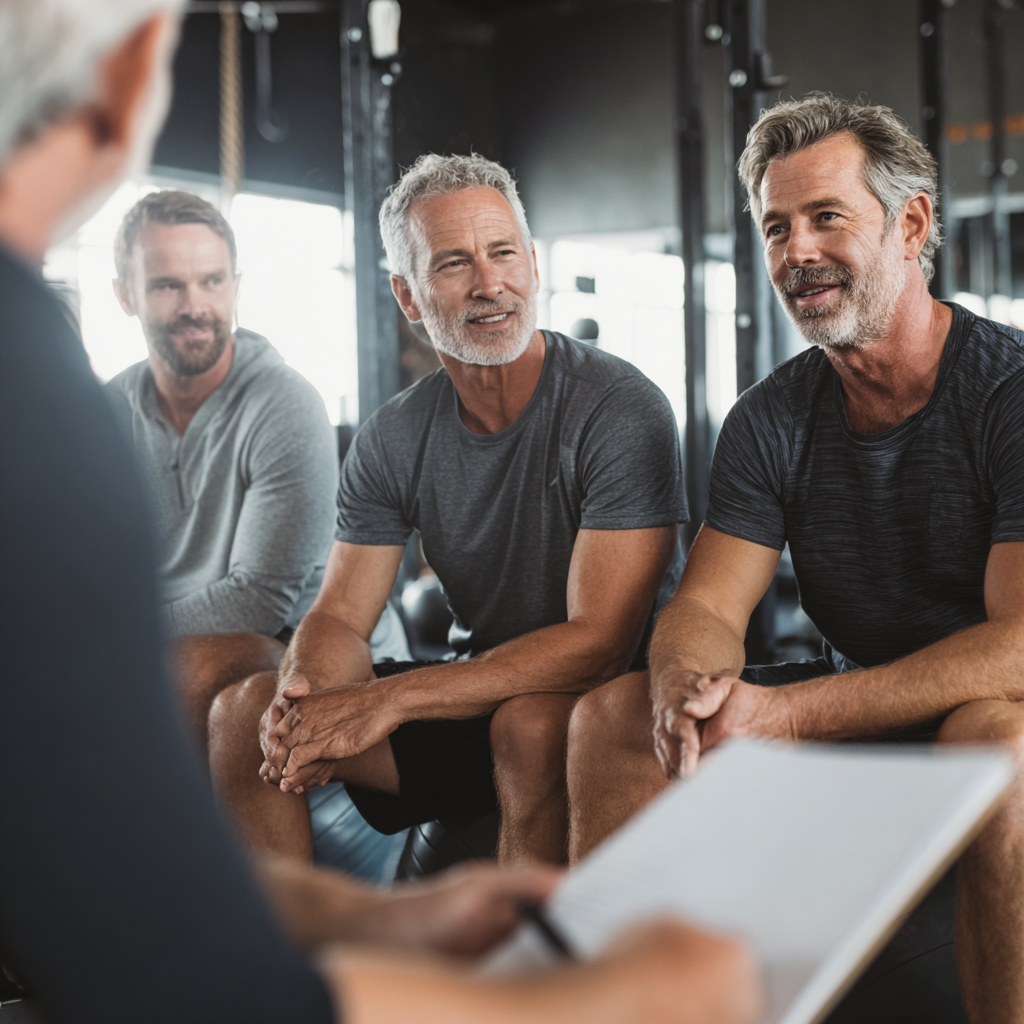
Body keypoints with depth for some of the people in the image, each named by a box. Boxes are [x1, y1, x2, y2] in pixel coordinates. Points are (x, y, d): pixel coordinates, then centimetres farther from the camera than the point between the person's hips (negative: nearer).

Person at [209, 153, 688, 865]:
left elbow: (598, 642, -24)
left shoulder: (622, 412, -17)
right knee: (244, 709, -8)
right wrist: (305, 694, -26)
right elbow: (340, 616, 1)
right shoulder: (392, 440, 1)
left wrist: (388, 700, -30)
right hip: (472, 692, 5)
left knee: (532, 722, -38)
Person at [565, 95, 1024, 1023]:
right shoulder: (771, 420, 2)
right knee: (612, 713, -12)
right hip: (852, 714, 5)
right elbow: (705, 608, -3)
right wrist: (686, 688, -30)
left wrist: (783, 713, -32)